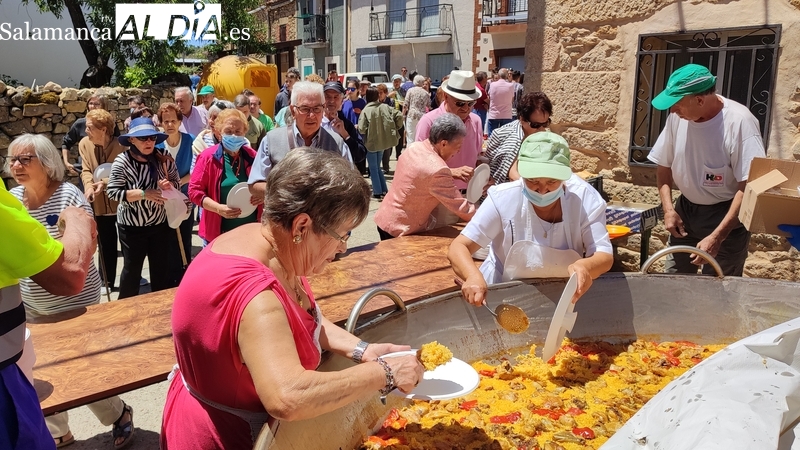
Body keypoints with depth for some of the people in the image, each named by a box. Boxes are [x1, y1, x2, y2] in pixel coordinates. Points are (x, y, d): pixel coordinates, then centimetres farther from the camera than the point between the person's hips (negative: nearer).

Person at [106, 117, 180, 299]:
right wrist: (144, 194, -26)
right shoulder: (122, 162, -15)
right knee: (132, 269, 11)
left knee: (161, 267, 16)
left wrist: (168, 185, -19)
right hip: (131, 226, -3)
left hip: (160, 223, 3)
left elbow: (176, 182, 4)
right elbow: (113, 192, -17)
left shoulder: (164, 157, -6)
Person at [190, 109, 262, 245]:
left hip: (251, 230, 3)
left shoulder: (252, 157, 4)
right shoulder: (208, 157, -5)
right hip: (218, 231, -3)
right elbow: (194, 190, -6)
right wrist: (218, 208, -19)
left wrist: (263, 195, -8)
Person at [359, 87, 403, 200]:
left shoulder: (366, 110, -16)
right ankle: (384, 190, 18)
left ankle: (378, 192, 7)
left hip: (371, 142, -5)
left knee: (373, 168, 7)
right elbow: (399, 116, -9)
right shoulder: (385, 107, -4)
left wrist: (357, 127, 2)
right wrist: (396, 128, 6)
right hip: (383, 141, 5)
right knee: (377, 167, 19)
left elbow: (362, 129, -20)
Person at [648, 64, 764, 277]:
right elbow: (664, 167, 6)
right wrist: (668, 209, -6)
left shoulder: (739, 122, -23)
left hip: (725, 215, -5)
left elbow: (748, 187, -22)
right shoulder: (677, 117, -9)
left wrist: (717, 236, -26)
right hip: (685, 210, 5)